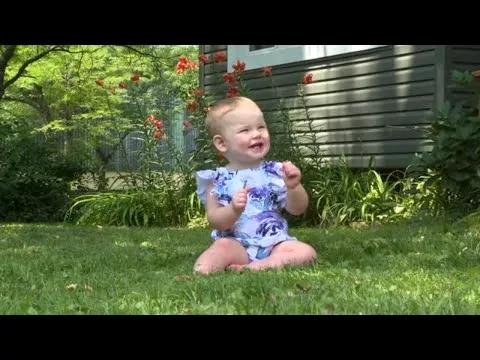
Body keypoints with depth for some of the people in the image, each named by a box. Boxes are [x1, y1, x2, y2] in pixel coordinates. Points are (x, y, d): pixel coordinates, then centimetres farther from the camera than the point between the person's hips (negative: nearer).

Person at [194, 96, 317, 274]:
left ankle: (256, 267, -30)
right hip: (237, 244, -3)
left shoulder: (275, 172, 6)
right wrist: (234, 210, -26)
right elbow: (215, 221, -6)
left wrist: (294, 187, -17)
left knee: (306, 252, -21)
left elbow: (298, 209, 3)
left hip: (274, 243, 3)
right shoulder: (219, 179, 1)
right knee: (223, 246, -32)